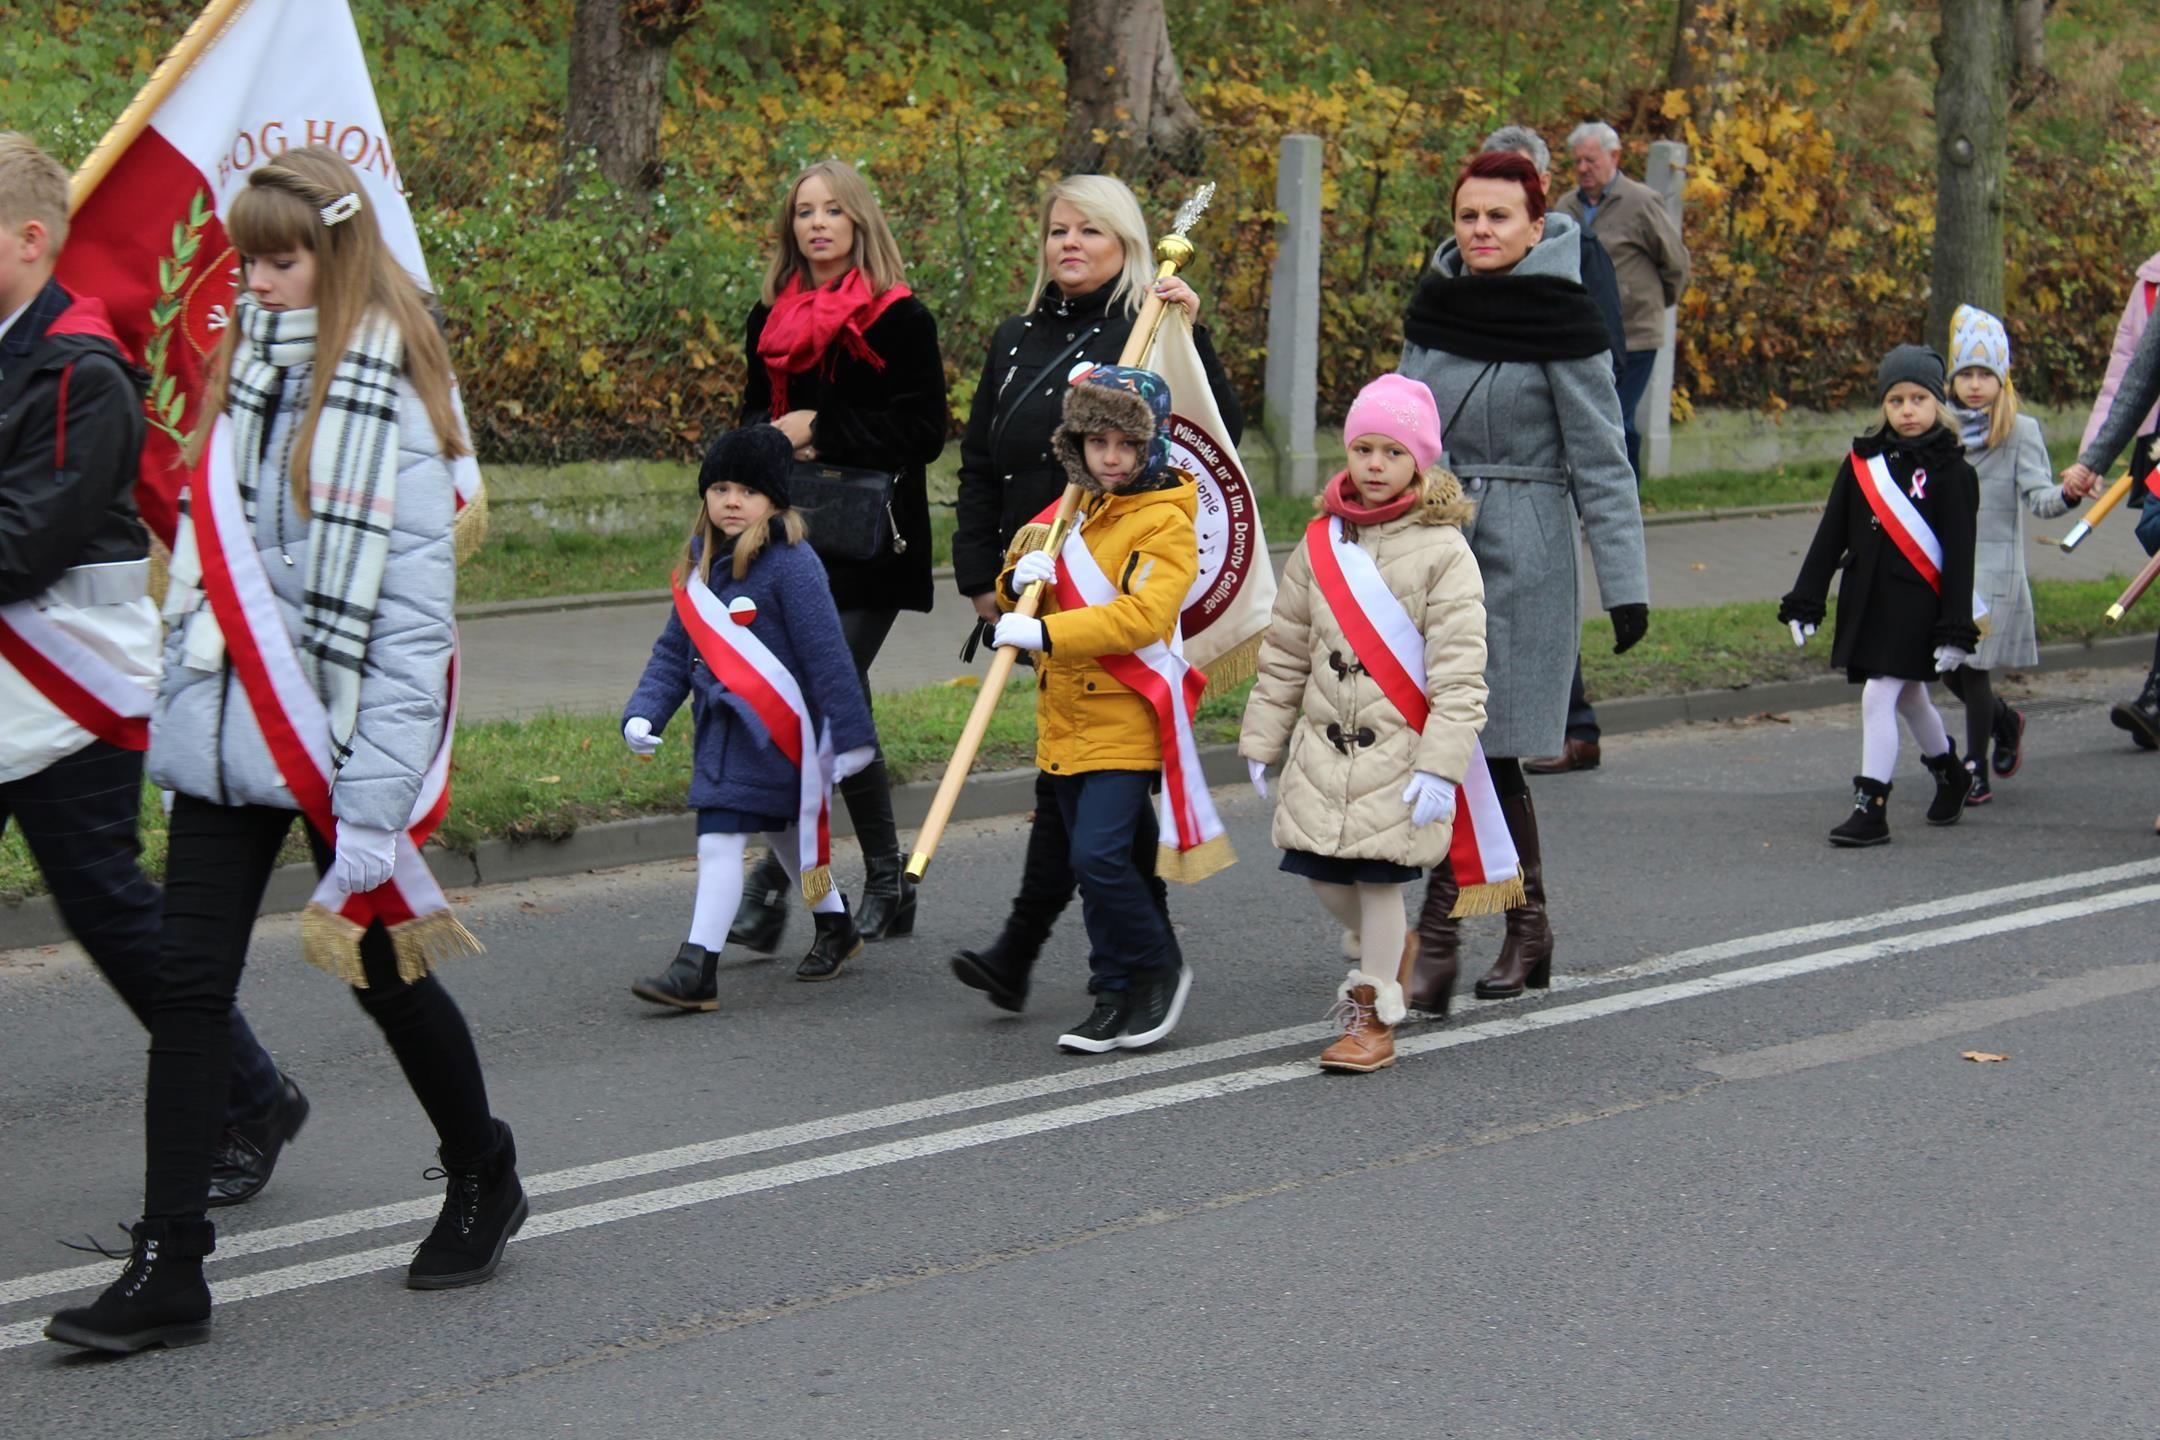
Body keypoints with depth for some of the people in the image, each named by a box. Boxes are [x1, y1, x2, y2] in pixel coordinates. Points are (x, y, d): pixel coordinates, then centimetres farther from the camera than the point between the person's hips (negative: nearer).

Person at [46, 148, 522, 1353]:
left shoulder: (392, 409, -13)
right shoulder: (243, 381, 9)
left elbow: (412, 619, -16)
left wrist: (372, 798, -20)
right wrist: (180, 709, 12)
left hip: (338, 737, -6)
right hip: (227, 732, 6)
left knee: (381, 966, 10)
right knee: (189, 984, -1)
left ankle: (483, 1173, 36)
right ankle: (169, 1268, 0)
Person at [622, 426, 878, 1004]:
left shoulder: (790, 564, -14)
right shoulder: (701, 565, 9)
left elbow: (826, 653, -15)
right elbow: (673, 651, 13)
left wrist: (849, 734, -15)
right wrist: (643, 713, 0)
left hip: (772, 727, -8)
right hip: (720, 727, 8)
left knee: (719, 840, -14)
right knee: (782, 832, 24)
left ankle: (696, 970, -13)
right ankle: (835, 928, 44)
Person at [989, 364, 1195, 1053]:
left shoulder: (1167, 524, -9)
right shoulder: (1073, 511, 14)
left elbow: (1142, 615, -23)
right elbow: (1022, 601, 18)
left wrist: (1046, 632, -30)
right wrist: (1020, 578, -7)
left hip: (1125, 719, -7)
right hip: (1064, 719, 7)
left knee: (1099, 854, -17)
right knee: (1095, 867, 11)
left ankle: (1160, 969, 3)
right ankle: (1115, 997, 19)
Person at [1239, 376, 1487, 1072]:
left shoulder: (1443, 551, -8)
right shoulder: (1321, 543, 7)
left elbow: (1458, 673, -11)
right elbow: (1285, 651, 13)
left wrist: (1440, 765, -17)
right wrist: (1262, 741, 13)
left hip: (1400, 750, -5)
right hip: (1323, 746, 5)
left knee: (1380, 877, -3)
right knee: (1322, 873, 7)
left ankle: (1373, 1012, 11)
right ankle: (1388, 947, 37)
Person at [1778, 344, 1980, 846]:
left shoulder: (1949, 471, -6)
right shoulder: (1862, 462, 6)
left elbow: (1960, 555, -8)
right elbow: (1830, 537, 9)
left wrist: (1956, 629, -12)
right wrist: (1804, 601, 6)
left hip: (1916, 601, -6)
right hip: (1864, 600, 6)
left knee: (1879, 696, -13)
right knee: (1907, 697, 20)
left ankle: (1871, 806, -8)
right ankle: (1949, 773, 42)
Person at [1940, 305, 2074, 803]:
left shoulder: (2021, 432, -5)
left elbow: (2038, 496, -15)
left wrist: (2066, 495, -34)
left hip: (1995, 565, -5)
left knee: (1974, 664, -8)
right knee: (1950, 669, 8)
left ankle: (1976, 773, 1)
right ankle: (2005, 721, 38)